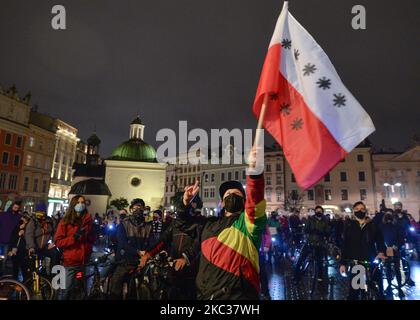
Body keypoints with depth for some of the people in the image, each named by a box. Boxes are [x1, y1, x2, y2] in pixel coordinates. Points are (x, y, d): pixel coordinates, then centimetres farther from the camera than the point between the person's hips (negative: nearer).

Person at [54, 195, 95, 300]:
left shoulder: (88, 220, 8)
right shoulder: (65, 221, -2)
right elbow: (58, 242, -7)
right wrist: (74, 237, -19)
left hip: (84, 261, 3)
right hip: (70, 262, -3)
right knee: (65, 291, 2)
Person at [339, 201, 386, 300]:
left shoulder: (373, 226, 7)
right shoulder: (349, 226, 4)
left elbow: (380, 241, 5)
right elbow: (344, 245, 3)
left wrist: (381, 252, -17)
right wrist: (343, 263, -1)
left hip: (372, 262, 1)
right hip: (354, 263, -1)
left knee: (378, 288, 6)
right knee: (354, 290, 5)